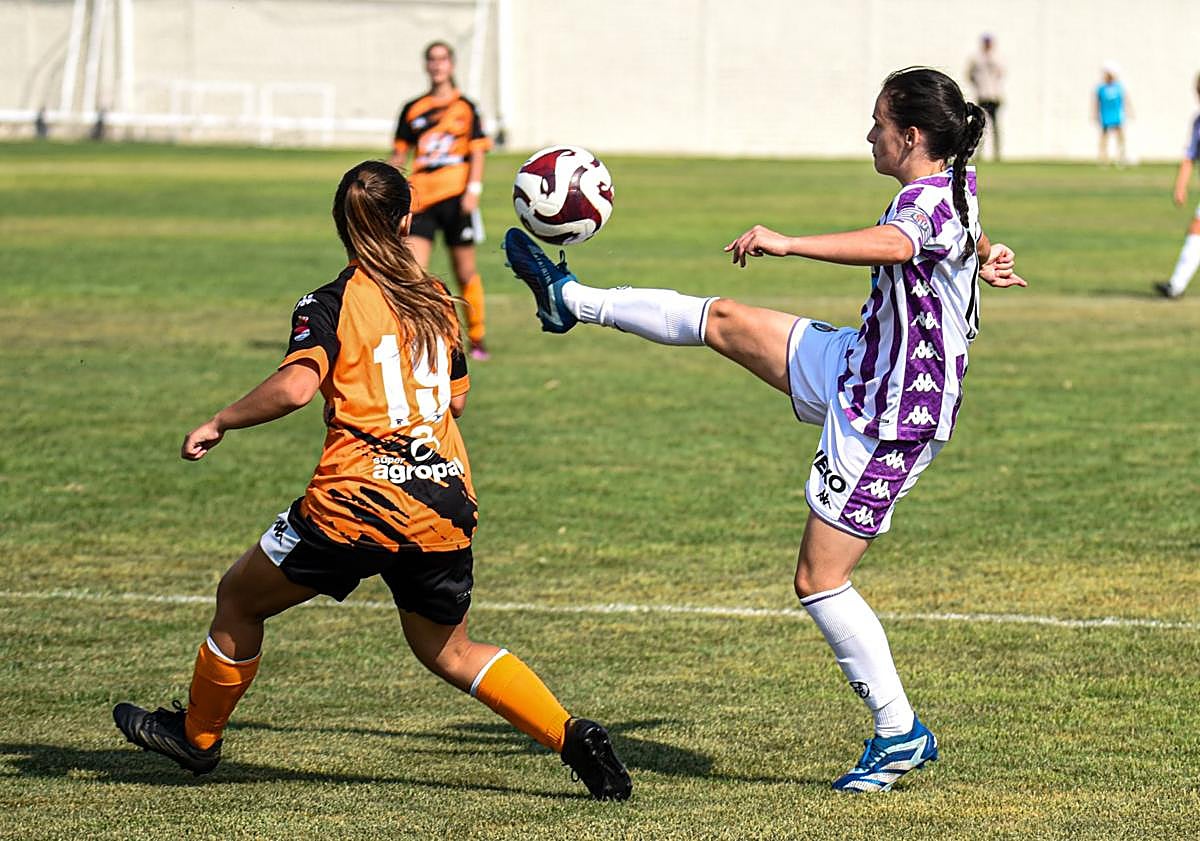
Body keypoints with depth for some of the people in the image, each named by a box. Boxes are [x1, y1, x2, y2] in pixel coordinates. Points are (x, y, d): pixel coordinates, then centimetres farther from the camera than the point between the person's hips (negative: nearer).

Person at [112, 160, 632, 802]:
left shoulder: (330, 305, -6)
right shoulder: (437, 300, 11)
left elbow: (294, 387, -22)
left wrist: (218, 424, -8)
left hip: (356, 505, -5)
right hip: (447, 506, 5)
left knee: (239, 598, 19)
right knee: (448, 650, 21)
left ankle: (197, 735, 33)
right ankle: (570, 735, 4)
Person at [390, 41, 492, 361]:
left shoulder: (465, 107, 5)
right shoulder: (413, 109, 10)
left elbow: (477, 152, 2)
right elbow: (399, 153, 14)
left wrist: (473, 190, -10)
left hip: (455, 198, -2)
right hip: (420, 197, 2)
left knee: (465, 272, 5)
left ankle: (478, 339, 18)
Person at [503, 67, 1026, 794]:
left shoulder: (929, 199, -24)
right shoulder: (956, 187, 5)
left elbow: (891, 245, -49)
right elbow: (976, 243, 29)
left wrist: (787, 243, -54)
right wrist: (983, 260, 48)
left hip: (889, 418, -10)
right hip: (860, 366, 10)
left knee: (820, 580, -6)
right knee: (725, 322, 17)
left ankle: (902, 734, 2)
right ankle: (573, 303, 35)